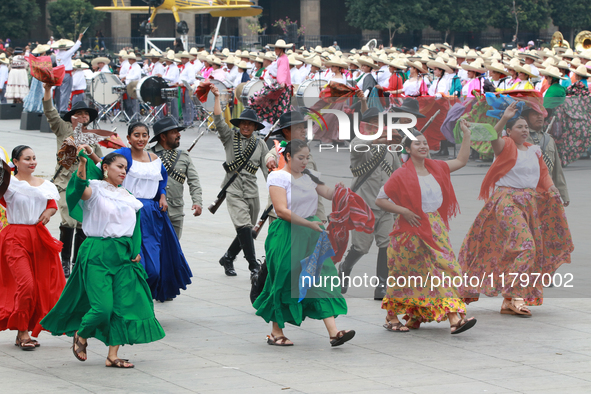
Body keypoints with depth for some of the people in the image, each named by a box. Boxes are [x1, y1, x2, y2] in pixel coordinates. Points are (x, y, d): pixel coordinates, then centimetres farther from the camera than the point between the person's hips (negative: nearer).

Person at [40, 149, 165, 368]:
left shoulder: (126, 196, 17)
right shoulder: (95, 189, -4)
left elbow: (134, 226, 24)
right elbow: (82, 187, -28)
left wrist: (135, 251, 13)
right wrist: (83, 162, -44)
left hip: (123, 255, 6)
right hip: (97, 253, -6)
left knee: (124, 305, -2)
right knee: (102, 306, -13)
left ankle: (112, 356, 5)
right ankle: (80, 335, 18)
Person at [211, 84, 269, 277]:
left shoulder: (260, 145, 9)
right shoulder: (230, 138, 4)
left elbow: (268, 169, 8)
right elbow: (219, 120, -7)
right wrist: (217, 97, -13)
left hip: (252, 193, 3)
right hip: (234, 191, -3)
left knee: (246, 232, 9)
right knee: (244, 228, -17)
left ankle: (227, 258, 30)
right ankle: (254, 266, -16)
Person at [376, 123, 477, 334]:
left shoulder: (435, 168, 9)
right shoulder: (401, 175, -8)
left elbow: (461, 160, 19)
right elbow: (380, 200, -5)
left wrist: (466, 134, 12)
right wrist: (404, 211, -15)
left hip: (436, 228, 5)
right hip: (411, 230, -5)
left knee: (445, 268, -6)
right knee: (406, 275, 2)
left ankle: (455, 318, -9)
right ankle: (391, 317, 17)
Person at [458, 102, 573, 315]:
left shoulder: (534, 150, 15)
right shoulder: (506, 146, -4)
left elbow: (543, 174, 19)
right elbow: (493, 138, -25)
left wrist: (550, 188, 0)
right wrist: (504, 119, -38)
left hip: (530, 203, 8)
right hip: (507, 200, -8)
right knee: (524, 245, -22)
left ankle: (509, 301, 12)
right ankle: (516, 297, -21)